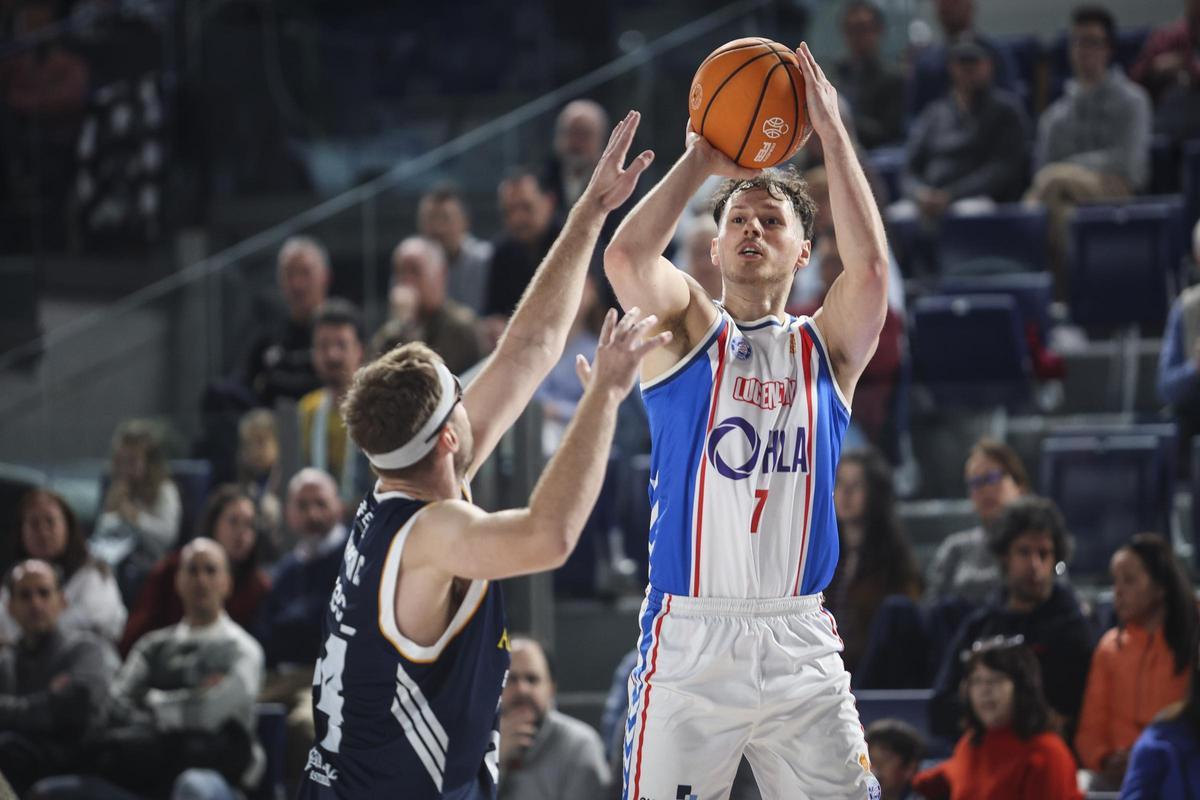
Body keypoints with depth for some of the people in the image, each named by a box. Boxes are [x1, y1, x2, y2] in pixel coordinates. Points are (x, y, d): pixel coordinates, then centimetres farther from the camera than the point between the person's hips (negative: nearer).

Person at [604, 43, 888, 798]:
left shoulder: (826, 348, 9)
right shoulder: (687, 332, 6)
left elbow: (871, 267, -10)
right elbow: (626, 257, -14)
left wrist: (832, 132, -10)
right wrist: (700, 161, -7)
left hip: (800, 644, 2)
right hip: (690, 642, -2)